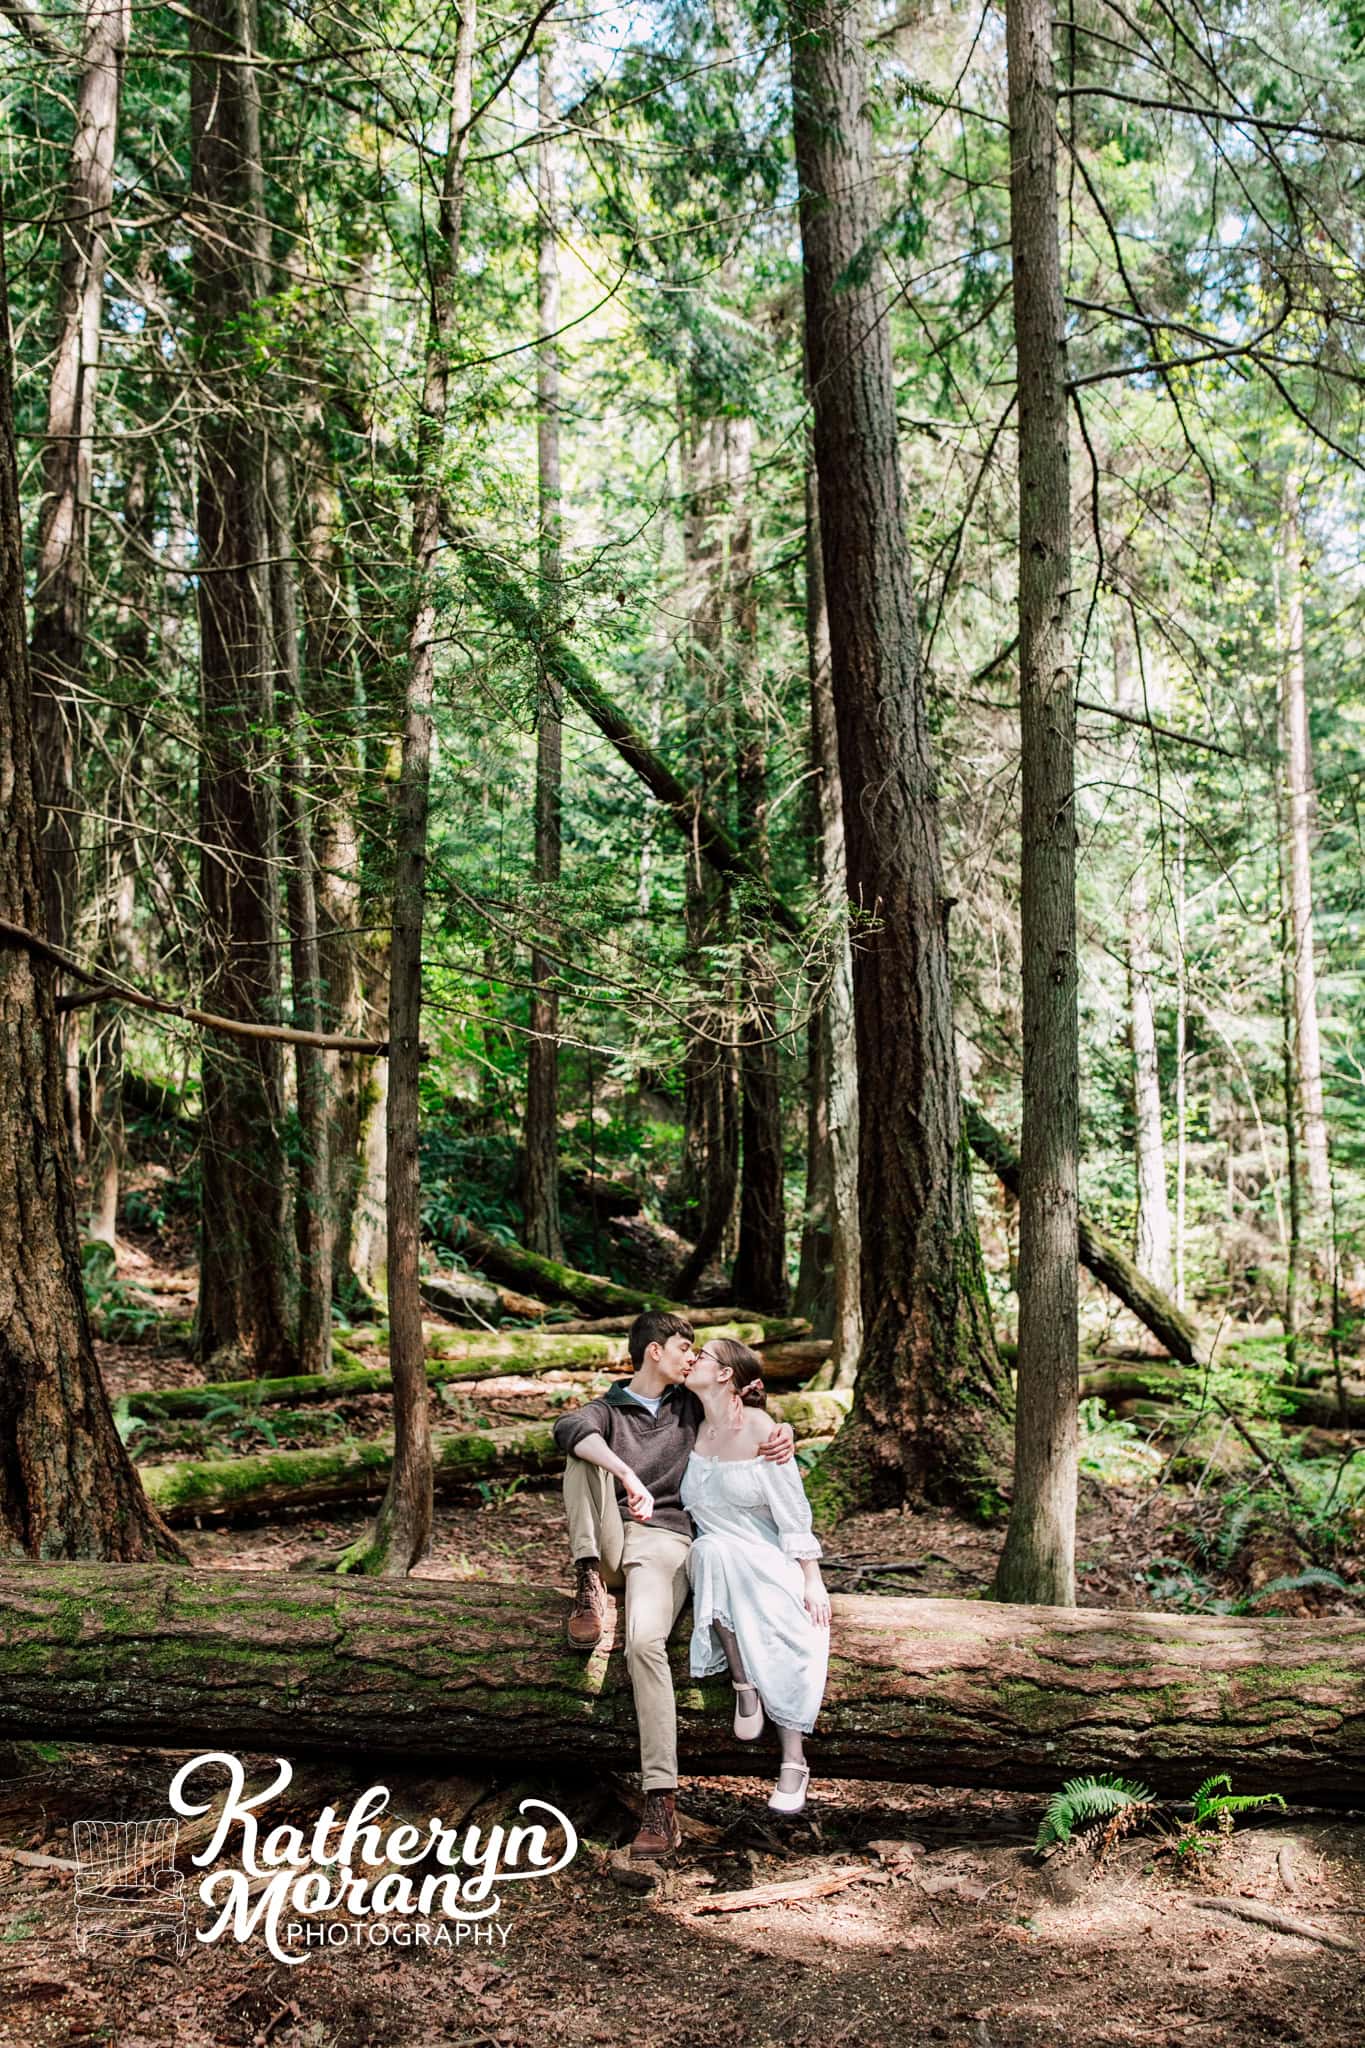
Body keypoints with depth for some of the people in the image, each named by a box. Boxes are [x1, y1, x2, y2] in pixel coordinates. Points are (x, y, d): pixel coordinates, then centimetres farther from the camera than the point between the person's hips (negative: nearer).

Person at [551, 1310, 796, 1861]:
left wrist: (783, 1432, -6)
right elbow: (568, 1428, -16)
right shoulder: (609, 1409, 8)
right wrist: (627, 1475, -34)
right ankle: (590, 1584, -24)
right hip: (610, 1541, 1)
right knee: (584, 1457, -20)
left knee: (645, 1645, -29)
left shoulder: (691, 1406, 17)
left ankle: (661, 1803, -33)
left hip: (663, 1542, -1)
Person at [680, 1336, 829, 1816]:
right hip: (715, 1560, 3)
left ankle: (794, 1765, -12)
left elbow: (793, 1509, -10)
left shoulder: (757, 1428, -13)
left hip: (769, 1559, -3)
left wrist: (812, 1579, -13)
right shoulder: (695, 1428, 3)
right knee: (712, 1551, -34)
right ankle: (742, 1682, -21)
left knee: (788, 1646, -27)